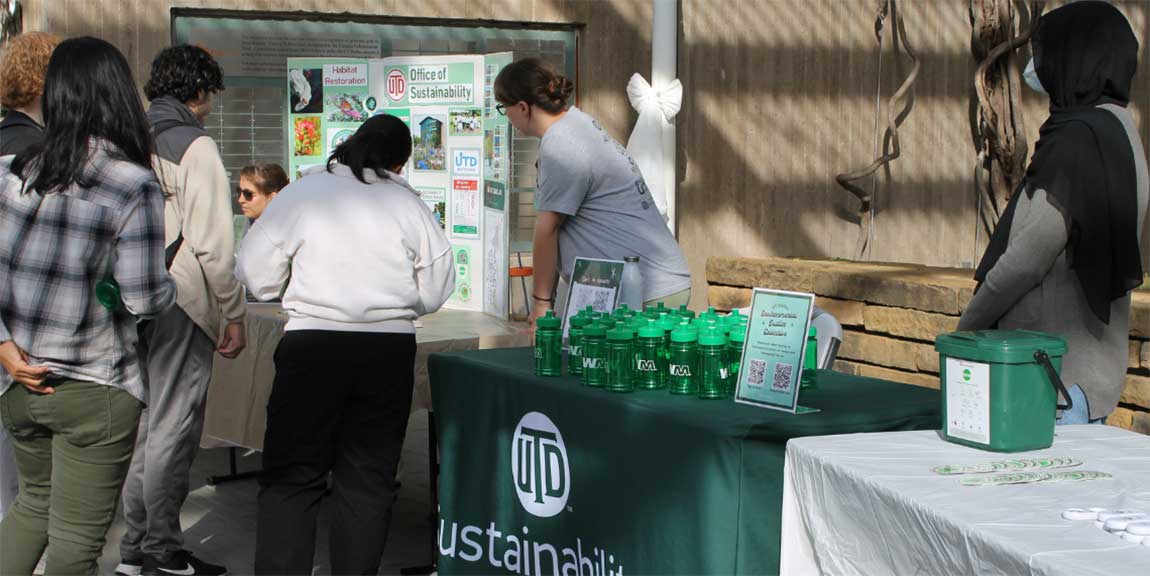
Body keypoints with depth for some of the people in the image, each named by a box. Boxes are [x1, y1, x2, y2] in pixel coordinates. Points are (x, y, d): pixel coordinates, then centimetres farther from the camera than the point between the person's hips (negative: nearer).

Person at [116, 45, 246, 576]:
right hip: (181, 303, -7)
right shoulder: (196, 145, -10)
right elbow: (212, 242, -14)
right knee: (172, 429, 0)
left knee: (144, 422, 15)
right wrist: (234, 316, -8)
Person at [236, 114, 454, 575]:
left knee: (291, 476, 4)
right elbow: (435, 293, 6)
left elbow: (255, 276, 1)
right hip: (391, 347, 2)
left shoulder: (302, 193, -1)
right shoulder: (409, 204, 3)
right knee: (368, 479, 10)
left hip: (313, 345, -2)